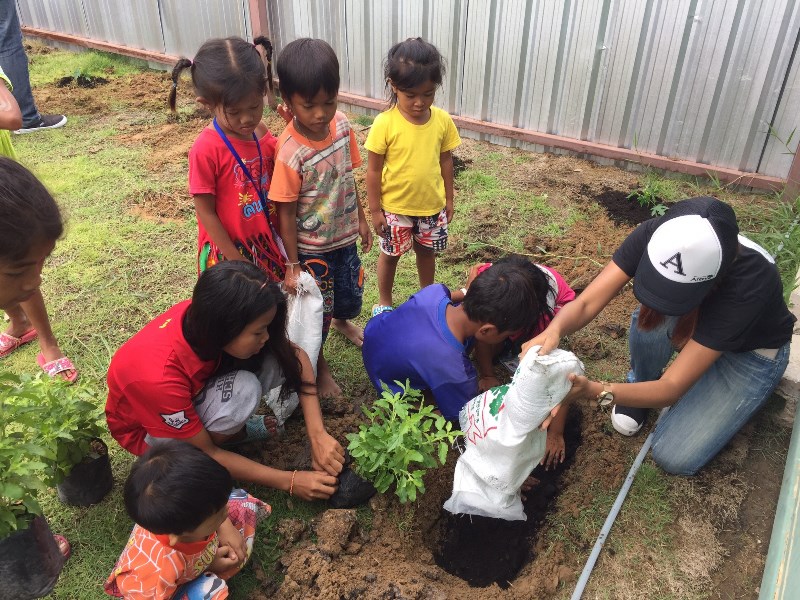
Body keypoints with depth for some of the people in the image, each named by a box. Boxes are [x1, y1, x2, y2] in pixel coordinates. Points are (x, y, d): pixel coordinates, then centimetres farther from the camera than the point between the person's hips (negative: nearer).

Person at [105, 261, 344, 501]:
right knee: (243, 389, -35)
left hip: (192, 389, 5)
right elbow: (207, 453, -26)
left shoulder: (204, 316, -27)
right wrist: (290, 481, -24)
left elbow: (296, 355, -19)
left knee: (279, 357, -21)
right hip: (148, 428, -5)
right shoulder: (159, 378, -41)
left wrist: (318, 435, -26)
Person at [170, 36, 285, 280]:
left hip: (266, 243, 5)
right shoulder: (206, 150, -20)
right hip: (228, 252, -5)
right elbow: (206, 212, -14)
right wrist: (237, 260, -13)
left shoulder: (262, 133, -3)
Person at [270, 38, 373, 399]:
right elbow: (285, 212, -20)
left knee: (350, 293, 26)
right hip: (310, 247, -6)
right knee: (316, 310, 12)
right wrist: (293, 265, -15)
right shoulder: (290, 153, -28)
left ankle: (343, 322, 60)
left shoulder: (341, 125, -10)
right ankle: (318, 363, 38)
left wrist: (361, 219, 12)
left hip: (344, 235, 6)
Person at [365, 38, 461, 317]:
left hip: (432, 205, 3)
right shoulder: (384, 123, -19)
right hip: (395, 207, -3)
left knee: (426, 251, 21)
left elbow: (445, 161, 3)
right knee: (390, 254, 16)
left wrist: (449, 199, 9)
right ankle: (384, 302, 38)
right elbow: (374, 170, -12)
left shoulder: (443, 120, -9)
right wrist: (375, 210, -9)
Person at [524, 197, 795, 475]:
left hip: (752, 353, -3)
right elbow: (585, 303, -34)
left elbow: (672, 388, -39)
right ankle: (640, 382, -1)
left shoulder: (749, 284, -42)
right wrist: (553, 331, -56)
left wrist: (595, 390, -54)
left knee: (674, 457, -14)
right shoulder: (655, 236, -33)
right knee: (650, 320, -33)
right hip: (695, 326, 4)